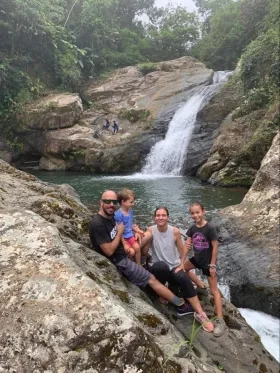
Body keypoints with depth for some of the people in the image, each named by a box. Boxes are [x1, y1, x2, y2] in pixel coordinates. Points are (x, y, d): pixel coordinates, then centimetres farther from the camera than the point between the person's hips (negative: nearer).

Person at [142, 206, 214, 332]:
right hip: (158, 269, -1)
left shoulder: (175, 231, -5)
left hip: (174, 267, 1)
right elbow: (144, 252, -11)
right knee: (161, 265, -37)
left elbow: (183, 250, 5)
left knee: (183, 278, -31)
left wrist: (181, 265, -7)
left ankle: (200, 313, -21)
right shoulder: (150, 230, -8)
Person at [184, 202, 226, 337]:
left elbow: (215, 247, -19)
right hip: (197, 258, 7)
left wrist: (212, 265, -16)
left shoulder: (209, 228, -23)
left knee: (214, 290, -4)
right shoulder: (192, 228, -5)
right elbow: (188, 243, -1)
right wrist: (186, 246, -26)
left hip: (208, 261, -7)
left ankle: (220, 321, 1)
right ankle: (201, 286, 34)